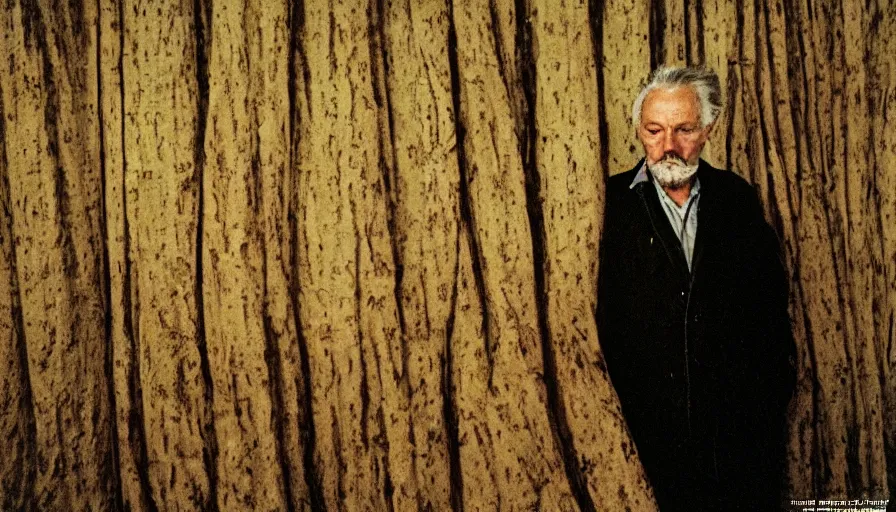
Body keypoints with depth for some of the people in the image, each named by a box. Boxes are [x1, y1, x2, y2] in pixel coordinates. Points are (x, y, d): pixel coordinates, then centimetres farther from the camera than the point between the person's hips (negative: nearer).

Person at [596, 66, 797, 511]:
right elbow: (597, 314, -5)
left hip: (739, 421, 3)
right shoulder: (611, 203, -3)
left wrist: (776, 386, 7)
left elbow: (771, 299, 12)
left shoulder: (736, 198, 7)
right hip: (645, 421, -3)